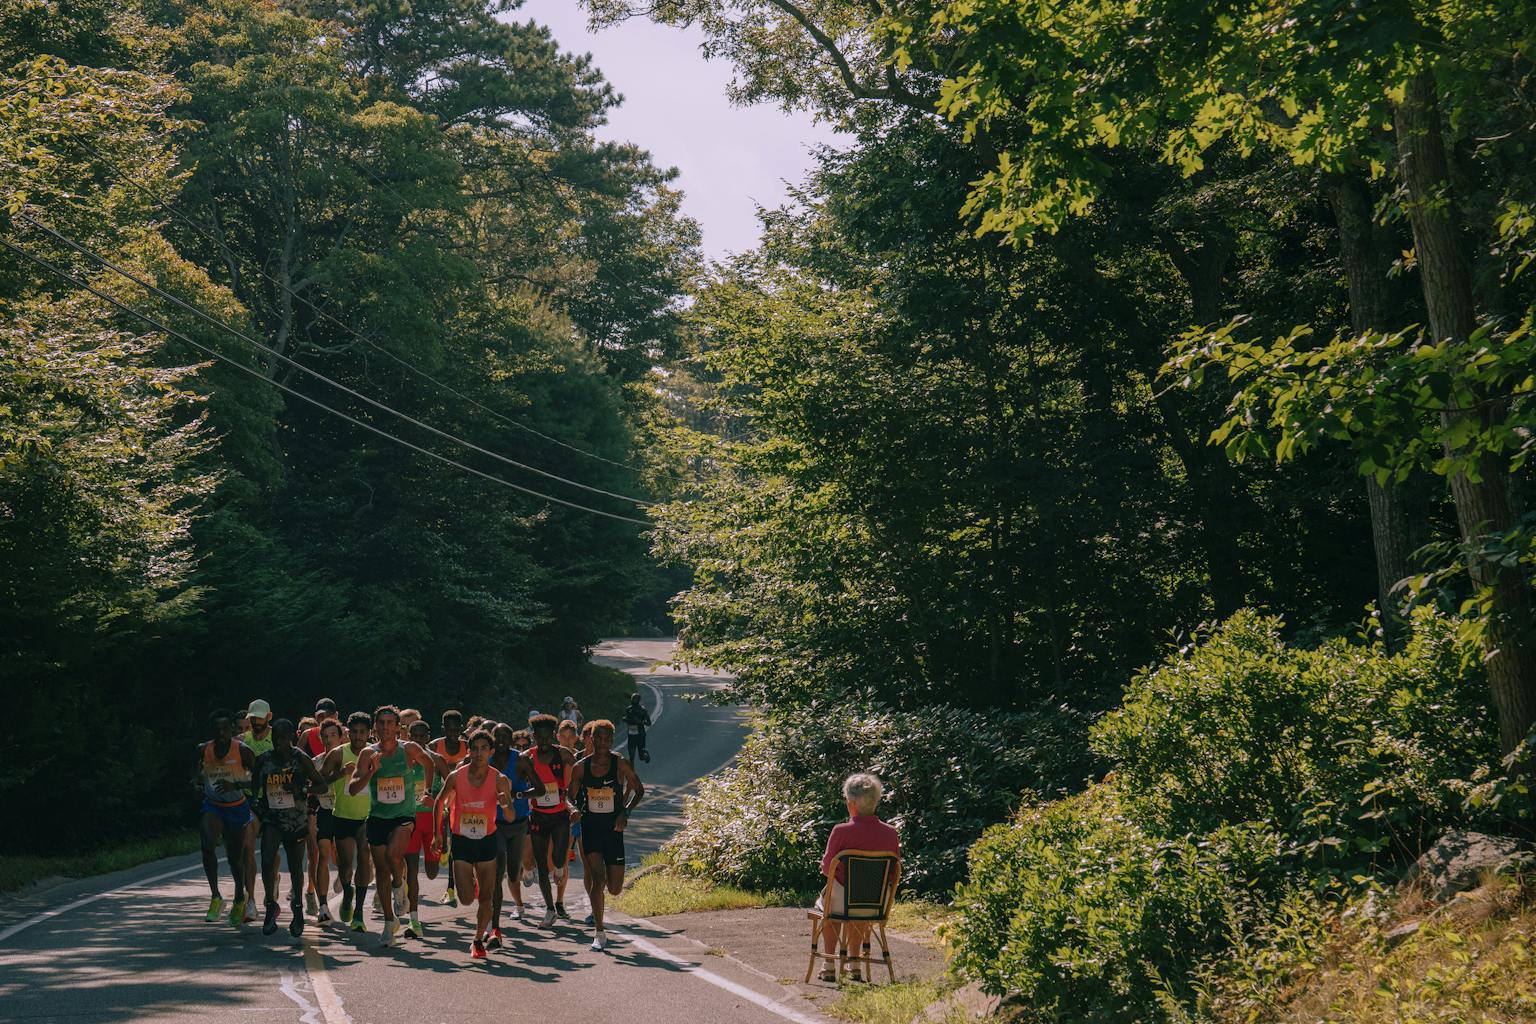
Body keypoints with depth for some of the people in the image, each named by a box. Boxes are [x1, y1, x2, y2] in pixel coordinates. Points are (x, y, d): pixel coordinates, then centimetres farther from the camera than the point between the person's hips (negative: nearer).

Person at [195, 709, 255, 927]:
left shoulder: (242, 751, -15)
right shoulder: (203, 750, -7)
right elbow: (196, 773, 10)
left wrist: (235, 785, -27)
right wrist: (198, 783, -12)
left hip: (237, 808, -1)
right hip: (212, 806, 1)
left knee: (235, 858, 8)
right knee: (208, 845, -26)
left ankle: (240, 898, 37)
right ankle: (215, 897, -16)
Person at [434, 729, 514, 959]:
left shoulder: (499, 779, -10)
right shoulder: (456, 776, -9)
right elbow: (440, 803, 7)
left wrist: (505, 802, -33)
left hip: (487, 840, 0)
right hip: (461, 840, 0)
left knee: (486, 896, 3)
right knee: (466, 897, -6)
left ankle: (479, 941, 19)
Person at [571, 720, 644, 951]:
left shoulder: (621, 765, -5)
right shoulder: (581, 767, -1)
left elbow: (639, 790, 6)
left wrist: (626, 812, -8)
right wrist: (574, 810, -13)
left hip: (613, 830, 0)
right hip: (589, 828, 0)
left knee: (615, 890, 2)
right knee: (597, 878, -16)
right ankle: (599, 934, -7)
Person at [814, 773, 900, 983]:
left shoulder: (841, 831, -19)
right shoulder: (891, 834, -8)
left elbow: (828, 868, -10)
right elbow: (895, 871, 2)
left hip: (842, 899, -3)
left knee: (824, 902, 33)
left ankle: (829, 967, 33)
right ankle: (854, 964, 43)